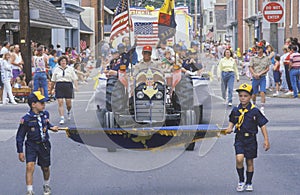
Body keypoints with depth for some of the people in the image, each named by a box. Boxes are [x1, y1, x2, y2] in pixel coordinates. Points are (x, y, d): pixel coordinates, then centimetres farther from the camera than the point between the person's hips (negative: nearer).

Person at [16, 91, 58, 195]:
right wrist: (20, 151, -9)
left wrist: (51, 127, 3)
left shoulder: (45, 114, -2)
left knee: (45, 167, 15)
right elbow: (19, 137, -9)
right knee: (30, 166, -18)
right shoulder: (26, 119, -17)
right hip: (31, 145, -4)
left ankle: (46, 185, 42)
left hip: (44, 144, 4)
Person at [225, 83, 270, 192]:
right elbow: (232, 121, 19)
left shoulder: (255, 111, -8)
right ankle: (241, 181, 1)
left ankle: (249, 183, 25)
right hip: (239, 139, 1)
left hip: (251, 139, -1)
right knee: (239, 159, -18)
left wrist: (266, 140, -5)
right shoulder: (235, 111, 0)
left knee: (249, 161, 9)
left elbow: (262, 125, -3)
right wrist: (230, 128, -3)